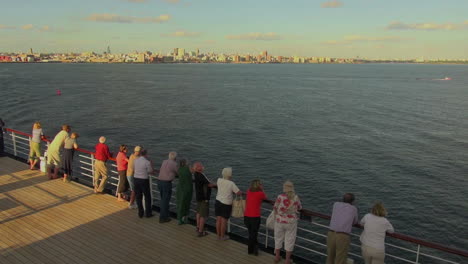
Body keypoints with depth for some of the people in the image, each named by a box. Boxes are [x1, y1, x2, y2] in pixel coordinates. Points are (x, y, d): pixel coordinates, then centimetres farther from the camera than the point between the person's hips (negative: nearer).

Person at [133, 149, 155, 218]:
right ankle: (148, 213, 15)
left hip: (136, 179, 5)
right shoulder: (147, 162, -15)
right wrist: (150, 162, 3)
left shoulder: (135, 160, 1)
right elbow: (152, 172, -5)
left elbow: (134, 170, 14)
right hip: (144, 180, -4)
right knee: (147, 197, 10)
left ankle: (140, 213, 17)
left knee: (138, 197, 12)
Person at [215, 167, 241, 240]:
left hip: (218, 201, 5)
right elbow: (239, 193, -14)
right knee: (224, 221, 6)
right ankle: (222, 236, 17)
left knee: (218, 220, 11)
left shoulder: (219, 180, -3)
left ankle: (218, 235, 23)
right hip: (226, 204, -5)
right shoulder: (231, 184, -15)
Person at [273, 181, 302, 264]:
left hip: (280, 221, 0)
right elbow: (299, 208, 8)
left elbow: (275, 208, -3)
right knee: (290, 240, 13)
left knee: (278, 238, 18)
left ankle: (277, 257, 31)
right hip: (291, 222, 0)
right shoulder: (296, 197, -9)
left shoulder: (280, 197, -14)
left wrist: (276, 217, 15)